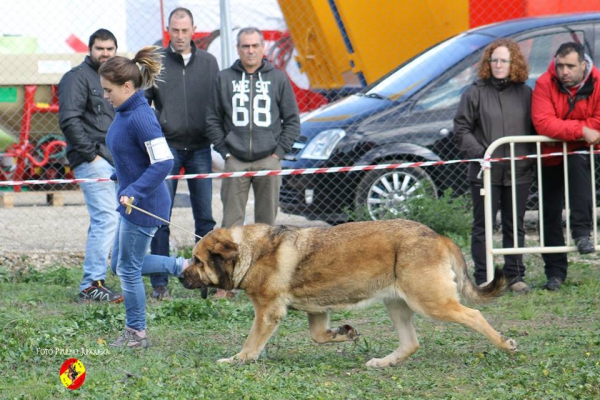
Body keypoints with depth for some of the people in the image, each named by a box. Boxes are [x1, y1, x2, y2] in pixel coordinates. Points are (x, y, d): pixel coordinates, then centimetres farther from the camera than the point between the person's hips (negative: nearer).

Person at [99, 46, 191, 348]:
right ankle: (185, 267, 26)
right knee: (120, 265, 18)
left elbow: (163, 162, -28)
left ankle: (136, 334, 18)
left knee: (129, 269, 3)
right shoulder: (124, 113, 4)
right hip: (131, 202, 10)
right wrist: (119, 176, 26)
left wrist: (134, 192, -31)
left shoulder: (141, 117, -24)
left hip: (144, 206, -10)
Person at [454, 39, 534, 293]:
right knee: (483, 225, 1)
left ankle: (515, 276, 18)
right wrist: (478, 153, -13)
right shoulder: (476, 93, 0)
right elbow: (461, 129, -1)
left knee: (515, 225, 10)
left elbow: (535, 129, 13)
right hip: (485, 173, -2)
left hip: (518, 173, 2)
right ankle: (483, 279, 6)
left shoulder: (525, 93, 8)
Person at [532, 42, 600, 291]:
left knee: (578, 163, -36)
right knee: (551, 214, 2)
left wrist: (563, 130, -22)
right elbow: (542, 122, -28)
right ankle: (555, 272, 13)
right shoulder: (545, 84, -17)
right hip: (550, 156, 1)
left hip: (580, 152, -1)